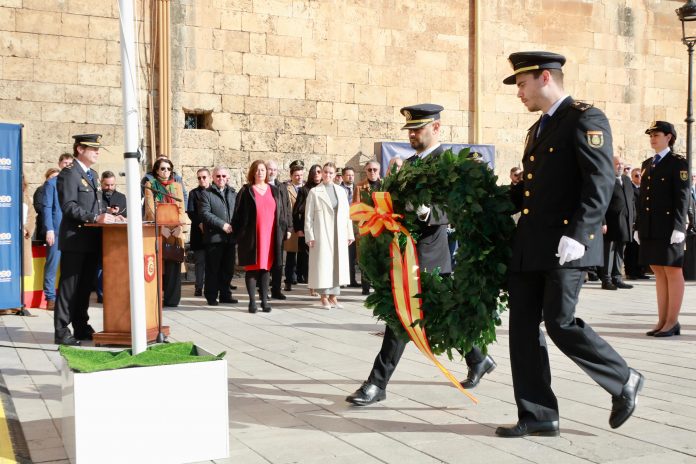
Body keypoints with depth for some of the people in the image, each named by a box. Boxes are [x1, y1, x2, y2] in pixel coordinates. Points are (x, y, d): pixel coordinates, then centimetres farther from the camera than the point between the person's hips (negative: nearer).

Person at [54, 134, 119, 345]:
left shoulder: (92, 174, 19)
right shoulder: (69, 173, -9)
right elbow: (69, 206, -19)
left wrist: (106, 216, 5)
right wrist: (96, 218, -26)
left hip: (91, 240, 8)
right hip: (75, 239, -8)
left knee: (85, 287, 13)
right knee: (69, 287, -4)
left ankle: (82, 328, 21)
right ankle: (61, 332, 2)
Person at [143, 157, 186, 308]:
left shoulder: (177, 186, 17)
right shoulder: (150, 185, 8)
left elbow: (181, 208, 9)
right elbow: (150, 208, -3)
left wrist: (178, 225, -8)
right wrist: (161, 226, -14)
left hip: (175, 231, 3)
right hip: (156, 230, -2)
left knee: (173, 264, -4)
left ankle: (172, 298, 0)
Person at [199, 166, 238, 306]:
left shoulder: (233, 193, 16)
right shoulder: (206, 194, 2)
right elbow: (205, 213, -9)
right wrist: (222, 225, -15)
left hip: (231, 237, 4)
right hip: (214, 237, -4)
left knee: (228, 268, 9)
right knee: (213, 269, 0)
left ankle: (225, 294, 19)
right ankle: (211, 296, 8)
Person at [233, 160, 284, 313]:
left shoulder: (274, 191, 12)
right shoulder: (246, 191, 3)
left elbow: (279, 213, 13)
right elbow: (239, 214, 1)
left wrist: (279, 234, 6)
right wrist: (239, 234, -5)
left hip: (269, 235, 3)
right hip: (252, 236, -3)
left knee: (266, 267, 5)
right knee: (252, 267, -1)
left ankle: (264, 300, 9)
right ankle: (252, 301, 3)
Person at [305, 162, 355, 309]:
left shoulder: (340, 191, 11)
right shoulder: (314, 192, 1)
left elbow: (346, 214, 11)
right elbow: (308, 216, -1)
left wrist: (350, 233, 7)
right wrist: (310, 236, -7)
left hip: (339, 235, 4)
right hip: (322, 234, -4)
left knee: (338, 264, 6)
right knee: (323, 264, -2)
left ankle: (333, 297, 14)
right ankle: (324, 297, 7)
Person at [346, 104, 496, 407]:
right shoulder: (410, 162, 16)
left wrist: (425, 211, -39)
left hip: (425, 253, -9)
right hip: (408, 249, 9)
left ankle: (378, 383, -4)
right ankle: (478, 360, 34)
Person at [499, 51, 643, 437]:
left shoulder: (585, 119, -6)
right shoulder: (538, 129, 21)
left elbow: (601, 183, -15)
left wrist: (577, 235, -23)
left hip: (565, 245, -9)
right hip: (529, 246, 9)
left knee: (560, 323, -8)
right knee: (523, 326, 5)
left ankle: (624, 382, 17)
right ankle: (537, 416, 14)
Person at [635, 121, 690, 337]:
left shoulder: (678, 163, -2)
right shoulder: (647, 164, 17)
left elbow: (682, 197, -9)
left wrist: (678, 227, -16)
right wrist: (638, 227, 13)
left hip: (668, 227, -6)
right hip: (650, 228, 6)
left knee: (673, 272, -1)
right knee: (659, 273, 9)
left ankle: (672, 322, 4)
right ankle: (662, 321, 14)